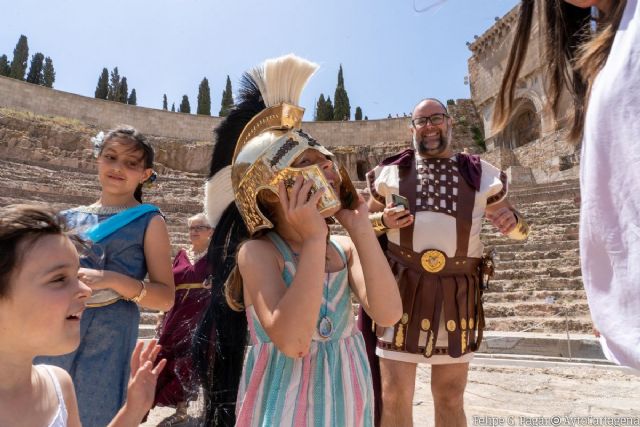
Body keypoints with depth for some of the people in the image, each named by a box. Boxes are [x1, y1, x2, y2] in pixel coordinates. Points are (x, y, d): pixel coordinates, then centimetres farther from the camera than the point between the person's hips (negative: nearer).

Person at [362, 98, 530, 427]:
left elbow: (520, 231, 14)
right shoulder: (390, 172, 5)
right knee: (395, 394, 2)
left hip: (457, 296, 2)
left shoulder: (480, 174, 7)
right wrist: (384, 220, -9)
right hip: (401, 289, -1)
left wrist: (512, 220, -10)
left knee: (450, 397, 14)